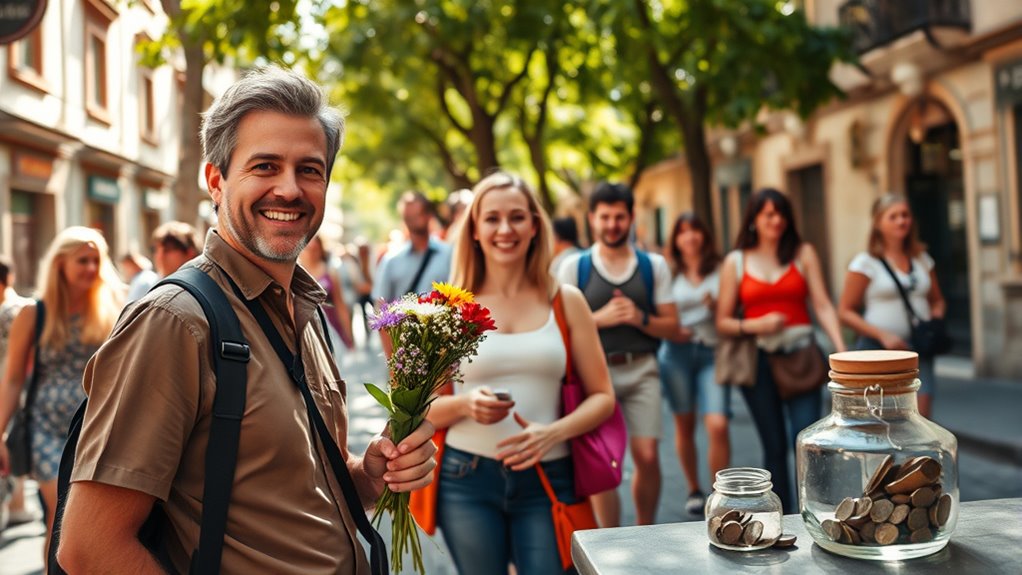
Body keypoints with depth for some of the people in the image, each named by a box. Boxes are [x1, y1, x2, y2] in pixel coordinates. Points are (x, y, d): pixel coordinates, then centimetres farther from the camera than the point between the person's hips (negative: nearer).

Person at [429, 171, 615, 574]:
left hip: (546, 480, 0)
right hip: (466, 480, 0)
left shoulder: (566, 301, 3)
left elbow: (602, 397, 3)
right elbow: (426, 408, 4)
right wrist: (465, 404, -17)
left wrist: (552, 432, -14)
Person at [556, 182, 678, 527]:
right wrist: (599, 318, -11)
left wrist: (640, 318, -10)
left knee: (647, 457, -3)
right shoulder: (574, 267, 5)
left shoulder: (654, 265, 10)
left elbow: (672, 326, 9)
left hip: (642, 370, 1)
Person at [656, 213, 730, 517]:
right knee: (684, 424, 8)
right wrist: (670, 331, -10)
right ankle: (694, 490, 25)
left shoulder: (720, 270, 6)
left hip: (712, 352, -1)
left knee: (718, 425, -15)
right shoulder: (669, 274, 7)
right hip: (677, 352, 1)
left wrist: (716, 305, -11)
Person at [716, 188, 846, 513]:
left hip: (800, 354, 0)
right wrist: (755, 325, -13)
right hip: (759, 359, 0)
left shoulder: (803, 254, 8)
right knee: (775, 446, 7)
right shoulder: (736, 262, 7)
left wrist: (841, 349, -14)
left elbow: (823, 305, -1)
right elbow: (722, 323, 5)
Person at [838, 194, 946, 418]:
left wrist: (936, 315, 0)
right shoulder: (866, 262, -3)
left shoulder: (922, 259, 12)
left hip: (919, 350, 4)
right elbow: (845, 311, -5)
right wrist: (882, 334, -15)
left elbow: (937, 300, 23)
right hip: (878, 349, -4)